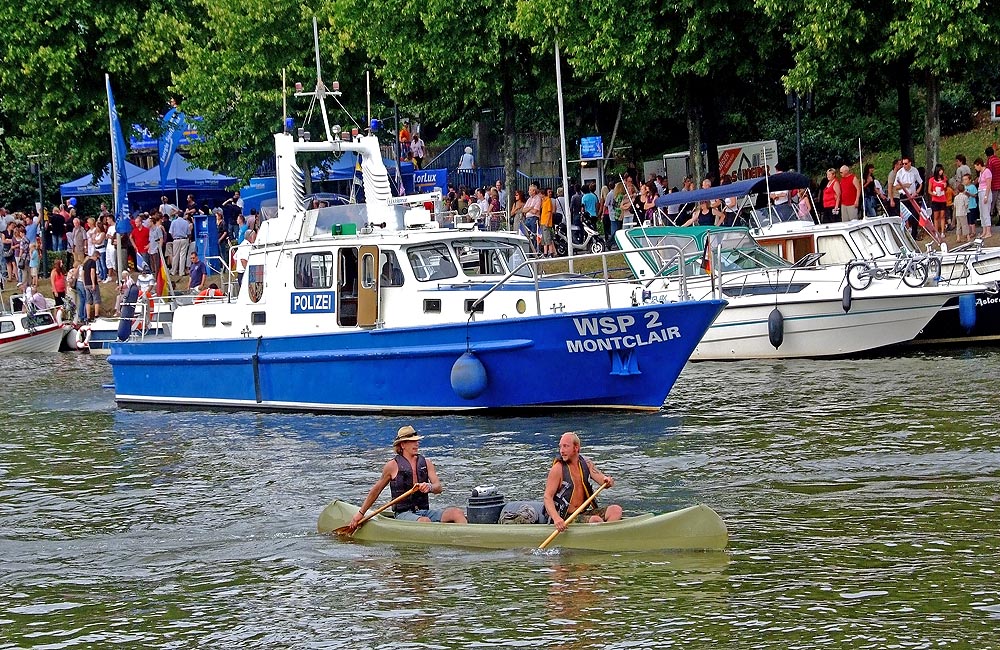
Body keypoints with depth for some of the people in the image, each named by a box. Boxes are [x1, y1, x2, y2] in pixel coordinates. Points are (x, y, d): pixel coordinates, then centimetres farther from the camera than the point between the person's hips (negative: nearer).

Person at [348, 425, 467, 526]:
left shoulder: (426, 462, 13)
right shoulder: (393, 465, 2)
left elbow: (438, 488, 2)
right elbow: (376, 490, 12)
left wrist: (429, 487, -24)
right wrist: (361, 513, 14)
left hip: (424, 511, 4)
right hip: (404, 514, -4)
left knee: (457, 512, -22)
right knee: (425, 521, -38)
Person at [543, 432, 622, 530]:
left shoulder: (586, 464, 9)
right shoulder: (558, 469, -8)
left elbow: (603, 479, 5)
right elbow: (548, 497, -16)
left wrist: (608, 480, -23)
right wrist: (556, 518, -33)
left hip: (585, 513, 6)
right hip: (566, 518, -6)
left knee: (616, 510, -14)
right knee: (596, 520, -31)